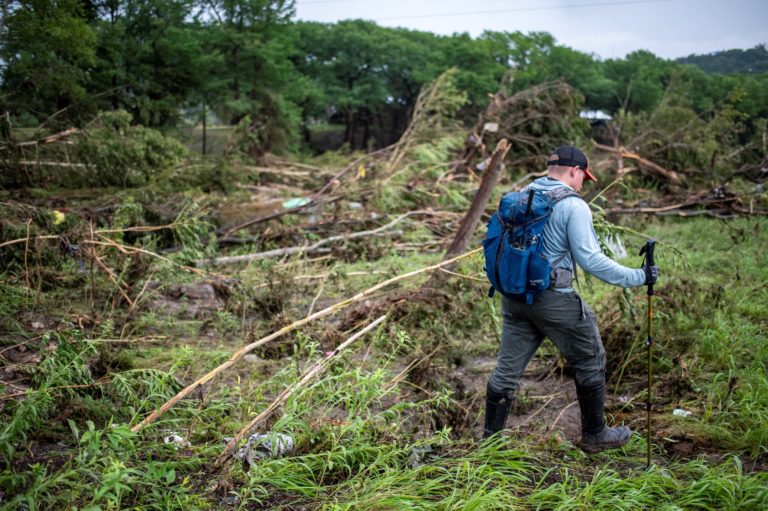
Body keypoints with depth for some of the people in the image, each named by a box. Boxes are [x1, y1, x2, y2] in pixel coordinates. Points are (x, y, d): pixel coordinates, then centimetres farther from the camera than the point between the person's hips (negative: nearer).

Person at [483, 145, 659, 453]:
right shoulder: (573, 206, -12)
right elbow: (590, 259, -17)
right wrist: (638, 277, -10)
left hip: (514, 297, 7)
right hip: (555, 300, -6)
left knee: (507, 369, 13)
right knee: (590, 363, 13)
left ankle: (489, 439, 19)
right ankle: (595, 436, 26)